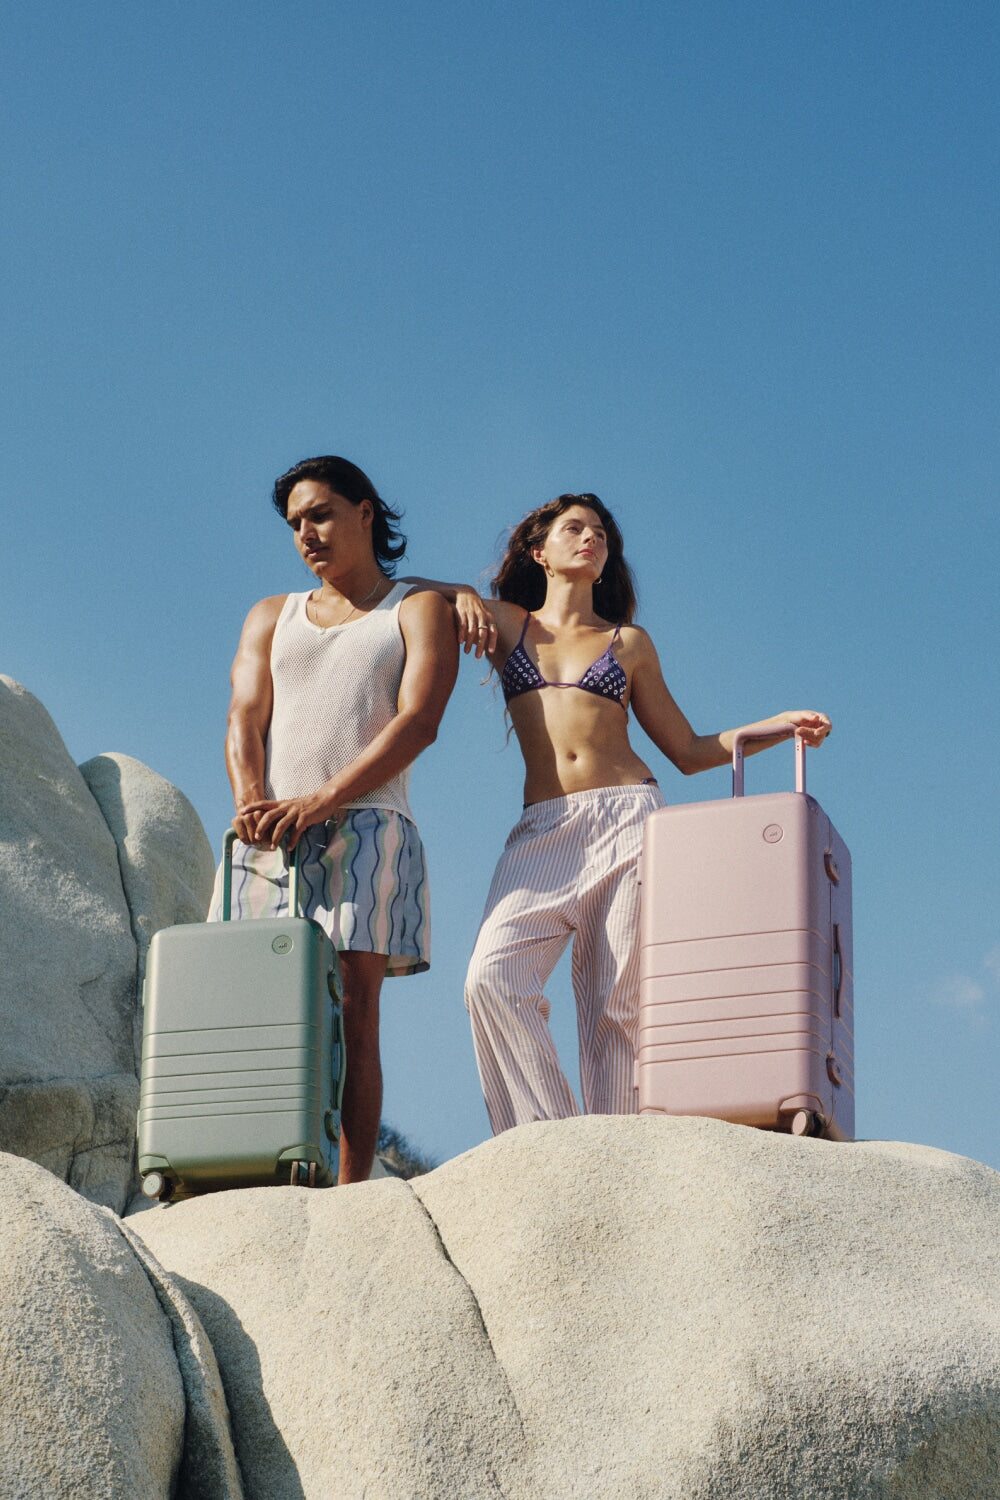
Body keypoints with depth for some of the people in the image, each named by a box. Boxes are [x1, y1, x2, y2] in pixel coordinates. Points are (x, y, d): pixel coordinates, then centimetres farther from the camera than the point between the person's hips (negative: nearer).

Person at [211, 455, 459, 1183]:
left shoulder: (420, 609, 12)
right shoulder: (272, 617, 24)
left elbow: (417, 721, -4)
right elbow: (245, 720, 10)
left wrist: (318, 802, -15)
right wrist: (253, 802, -13)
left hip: (365, 830, -3)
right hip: (270, 838, 3)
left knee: (353, 1014, -13)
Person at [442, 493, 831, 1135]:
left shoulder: (629, 643, 18)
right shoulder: (504, 621, 18)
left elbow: (689, 751, 21)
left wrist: (779, 726, 8)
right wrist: (462, 595, 8)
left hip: (629, 819, 0)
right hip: (543, 833, 0)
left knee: (619, 1004, -11)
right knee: (494, 979, -22)